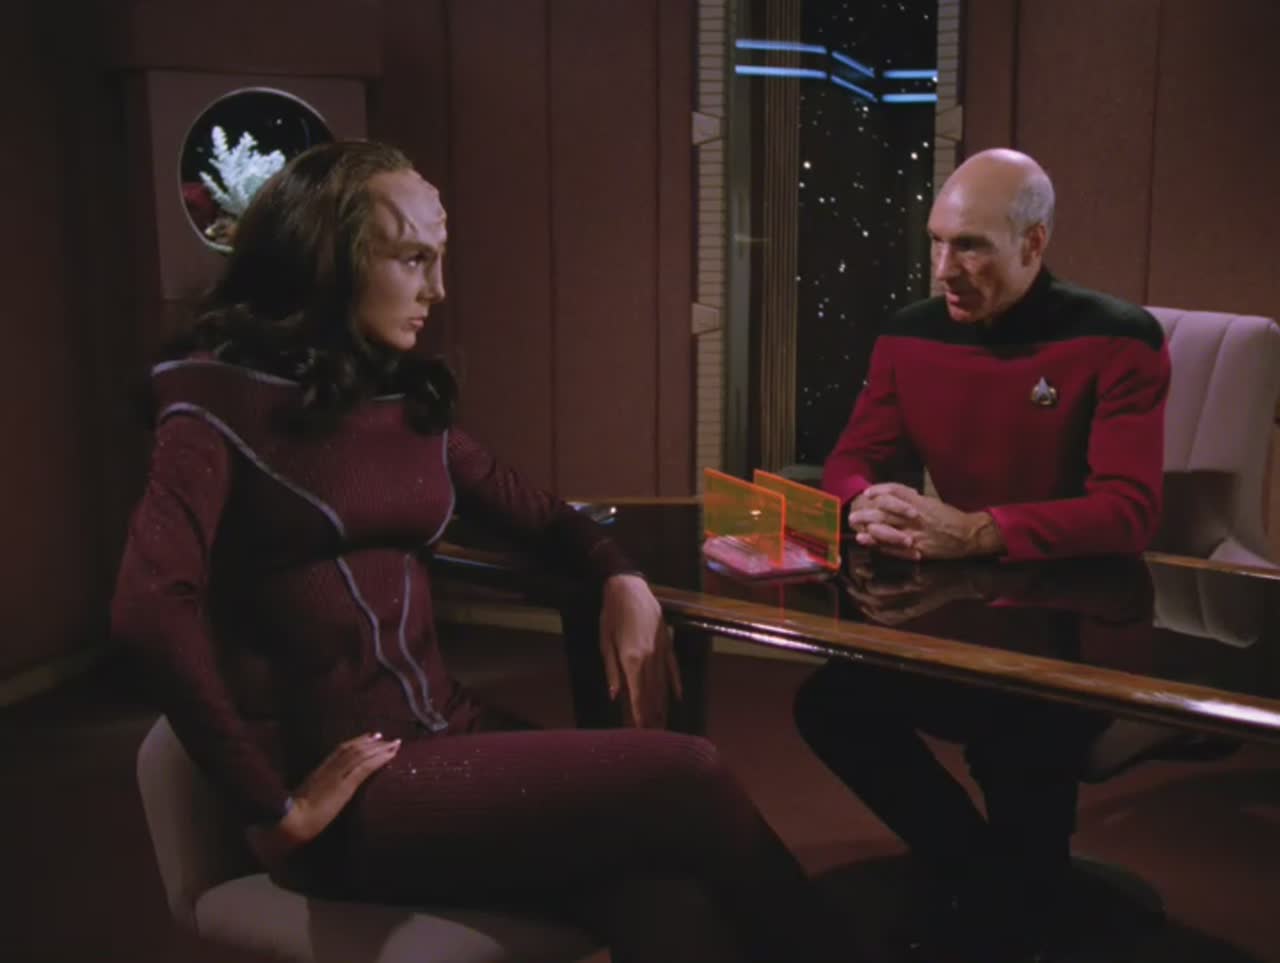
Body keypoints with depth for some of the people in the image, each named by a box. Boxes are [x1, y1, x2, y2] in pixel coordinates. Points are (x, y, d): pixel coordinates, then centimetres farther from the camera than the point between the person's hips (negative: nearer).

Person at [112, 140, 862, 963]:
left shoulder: (406, 399, 13)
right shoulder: (227, 393, -6)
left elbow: (533, 512, 24)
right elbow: (152, 608, -20)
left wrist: (621, 579, 2)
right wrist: (278, 809, -19)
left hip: (444, 734, 6)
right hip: (348, 782, -6)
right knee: (689, 780, -18)